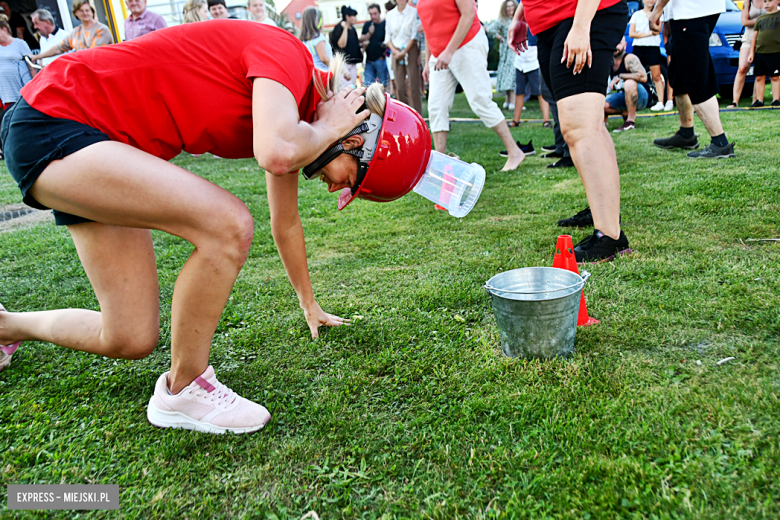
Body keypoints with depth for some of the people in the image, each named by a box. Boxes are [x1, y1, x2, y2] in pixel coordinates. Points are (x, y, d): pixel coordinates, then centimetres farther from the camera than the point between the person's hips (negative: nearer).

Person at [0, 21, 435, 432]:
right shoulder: (286, 54, -18)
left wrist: (310, 306, 29)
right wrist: (328, 127, -16)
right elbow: (277, 155, -40)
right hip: (53, 123, -8)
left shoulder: (294, 111, 7)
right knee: (229, 225, -26)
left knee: (131, 342, 3)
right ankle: (181, 390, -7)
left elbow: (286, 224, 18)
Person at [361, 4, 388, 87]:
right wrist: (369, 33, -6)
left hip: (381, 59, -4)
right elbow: (361, 40, 9)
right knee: (367, 85, 3)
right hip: (369, 60, 5)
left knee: (383, 85, -2)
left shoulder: (385, 24, -1)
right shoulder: (367, 25, 13)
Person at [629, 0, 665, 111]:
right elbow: (631, 33, 3)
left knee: (657, 77, -7)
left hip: (653, 47, -1)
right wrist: (648, 34, -6)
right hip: (638, 47, 1)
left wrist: (650, 15, -3)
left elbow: (657, 30, -2)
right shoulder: (636, 14, 14)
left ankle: (660, 102, -10)